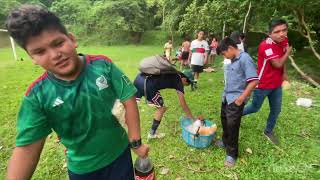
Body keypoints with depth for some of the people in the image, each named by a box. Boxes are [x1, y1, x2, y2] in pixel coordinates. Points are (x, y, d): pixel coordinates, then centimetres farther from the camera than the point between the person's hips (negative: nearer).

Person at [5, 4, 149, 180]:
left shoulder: (103, 66, -20)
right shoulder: (37, 95, -16)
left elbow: (128, 100, -16)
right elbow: (27, 147, -12)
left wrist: (136, 142, -14)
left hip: (119, 153, 0)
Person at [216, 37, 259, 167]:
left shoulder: (244, 59, -17)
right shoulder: (233, 60, 9)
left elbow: (254, 81, -22)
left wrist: (241, 97, -20)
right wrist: (226, 93, 12)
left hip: (235, 99, -8)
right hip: (226, 97, 8)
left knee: (232, 126, 2)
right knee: (224, 121, 21)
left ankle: (231, 154, 21)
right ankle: (226, 142, 45)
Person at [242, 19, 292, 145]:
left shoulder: (284, 41, 0)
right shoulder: (266, 45, -25)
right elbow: (278, 64, -25)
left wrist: (284, 73, 3)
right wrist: (288, 51, -8)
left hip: (276, 84, 7)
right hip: (262, 85, -7)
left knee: (276, 110, 15)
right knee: (255, 108, 8)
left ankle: (268, 131, 35)